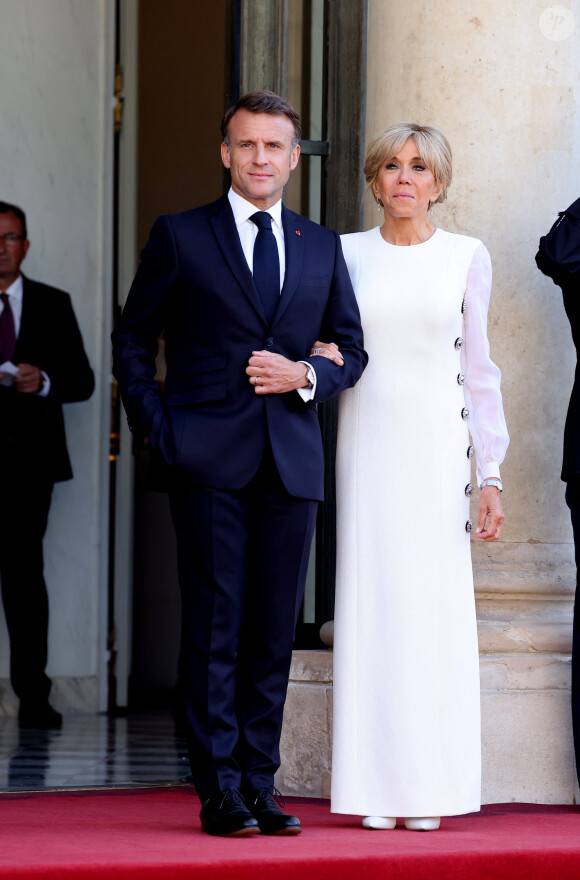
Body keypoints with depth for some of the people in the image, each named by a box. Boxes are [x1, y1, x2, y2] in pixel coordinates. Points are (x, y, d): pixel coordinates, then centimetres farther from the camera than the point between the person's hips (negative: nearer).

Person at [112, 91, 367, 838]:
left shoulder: (322, 248, 14)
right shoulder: (180, 237, 6)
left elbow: (353, 350, 17)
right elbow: (132, 339, 9)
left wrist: (306, 376, -3)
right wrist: (156, 428, -1)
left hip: (292, 460, 3)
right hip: (209, 460, -3)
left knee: (274, 632, 4)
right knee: (214, 629, -5)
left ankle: (259, 788, 10)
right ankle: (220, 794, -1)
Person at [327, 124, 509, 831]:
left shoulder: (466, 258, 5)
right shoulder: (345, 255, 7)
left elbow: (478, 372, 6)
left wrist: (491, 476, 1)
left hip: (437, 452, -1)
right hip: (365, 449, 1)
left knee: (435, 605, -4)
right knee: (369, 602, -2)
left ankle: (429, 791, 2)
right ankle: (375, 789, 2)